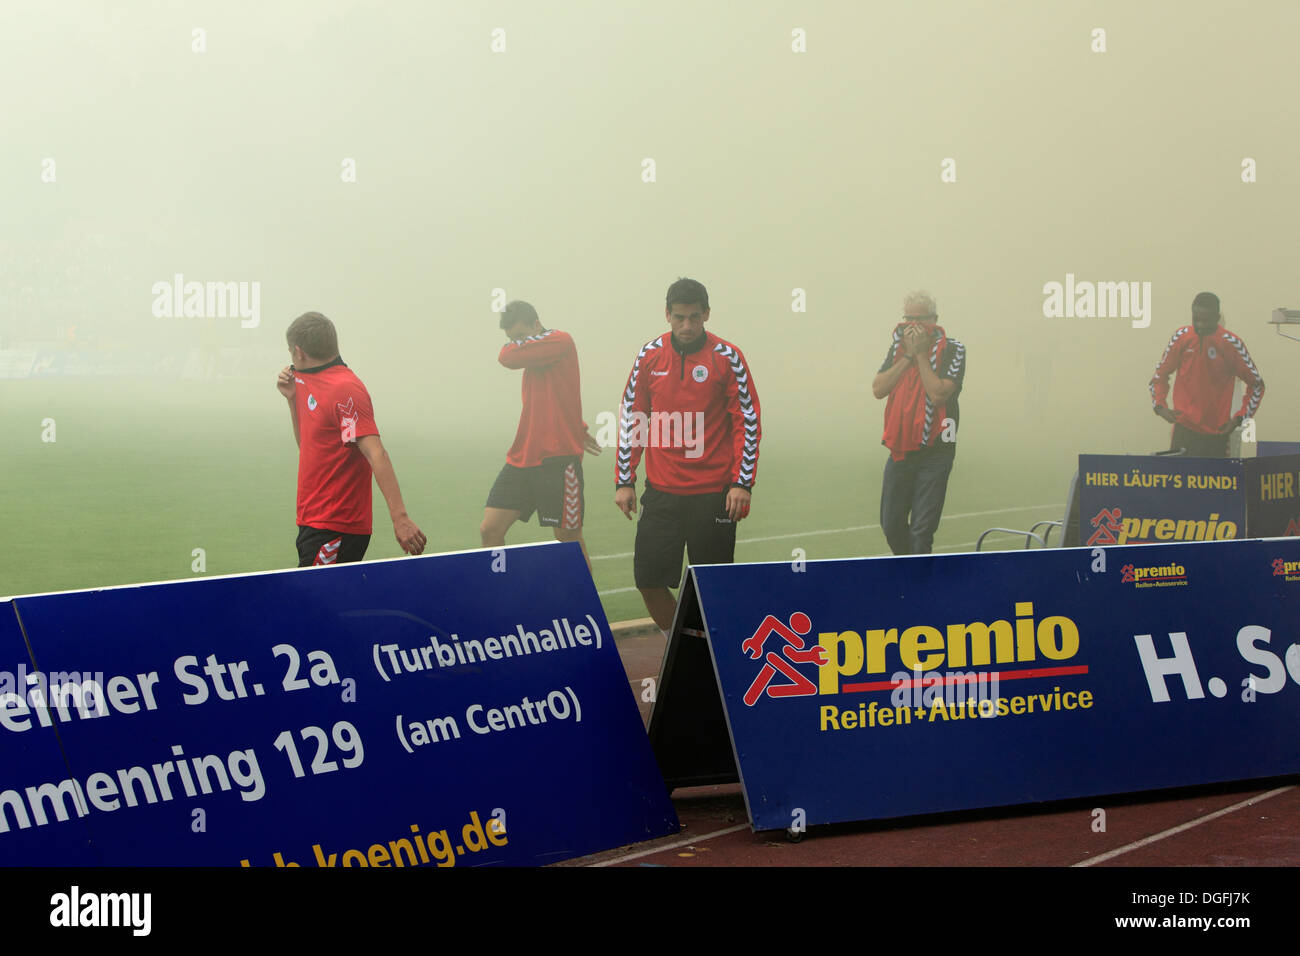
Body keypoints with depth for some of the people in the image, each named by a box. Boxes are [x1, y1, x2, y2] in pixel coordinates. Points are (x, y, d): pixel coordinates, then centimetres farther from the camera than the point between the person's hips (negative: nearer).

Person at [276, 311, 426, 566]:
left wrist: (400, 517, -32)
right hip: (314, 524, 9)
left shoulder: (345, 390, -15)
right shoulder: (311, 386, 14)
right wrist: (293, 398, 13)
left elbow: (376, 454, -24)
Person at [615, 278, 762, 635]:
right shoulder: (650, 355, 4)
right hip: (661, 491, 3)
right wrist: (624, 481, 6)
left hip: (713, 493, -3)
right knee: (649, 579, -1)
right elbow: (631, 418, 10)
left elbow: (748, 421, -1)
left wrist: (742, 483, -8)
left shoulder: (727, 357, -4)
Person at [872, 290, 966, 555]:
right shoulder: (898, 347, 10)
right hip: (900, 449, 6)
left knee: (921, 531, -9)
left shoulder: (951, 350, -7)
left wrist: (921, 354, -14)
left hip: (934, 452, -6)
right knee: (891, 525, 12)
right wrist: (908, 356, -9)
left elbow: (938, 394, -20)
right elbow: (878, 389, -3)